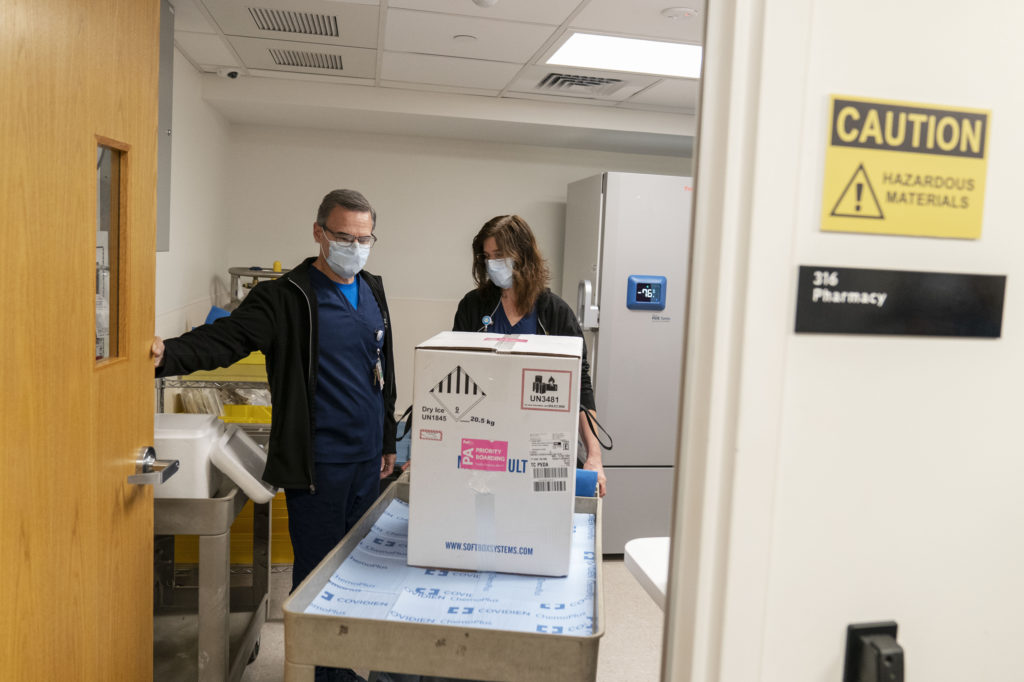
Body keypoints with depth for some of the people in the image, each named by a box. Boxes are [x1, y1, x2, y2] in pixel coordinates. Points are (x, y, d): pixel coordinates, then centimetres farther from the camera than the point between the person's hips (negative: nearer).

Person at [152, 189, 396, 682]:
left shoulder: (372, 291, 10)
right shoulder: (287, 297, -9)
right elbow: (226, 338, -22)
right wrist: (168, 355, -42)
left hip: (367, 461, 6)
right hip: (317, 466, -6)